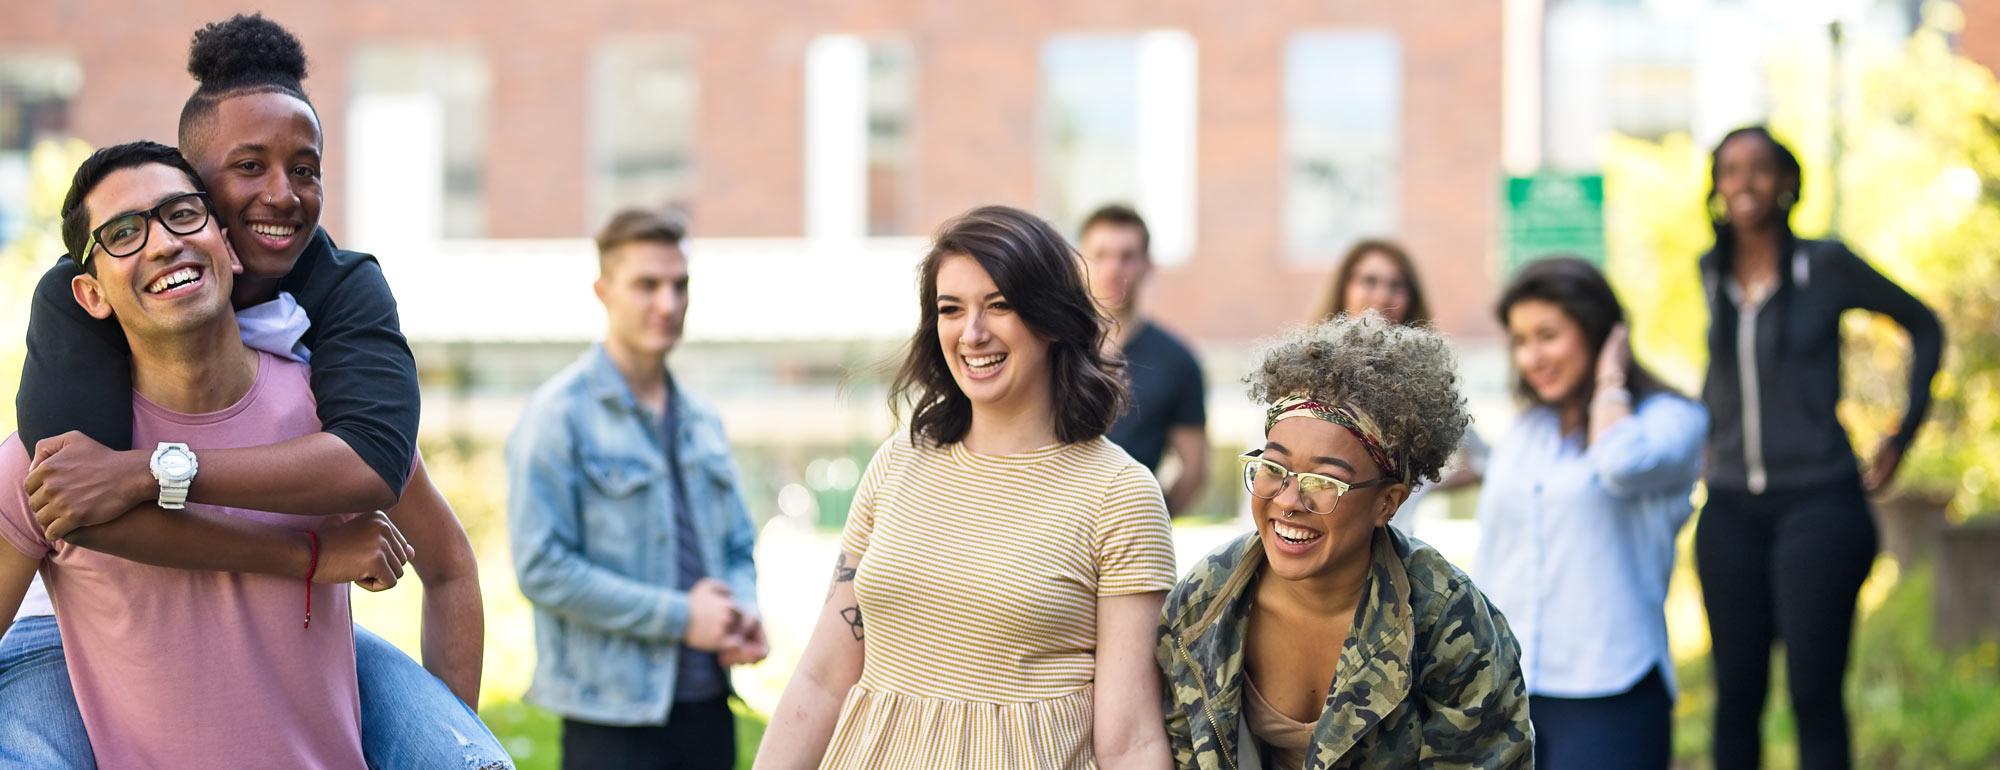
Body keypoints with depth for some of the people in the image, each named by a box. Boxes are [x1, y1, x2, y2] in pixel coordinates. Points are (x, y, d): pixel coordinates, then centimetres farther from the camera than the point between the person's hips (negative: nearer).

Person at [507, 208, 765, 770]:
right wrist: (678, 617, -14)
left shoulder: (701, 422, 15)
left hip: (708, 704, 7)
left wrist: (743, 614, -2)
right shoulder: (560, 416, -7)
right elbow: (541, 567, -14)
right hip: (615, 718, -6)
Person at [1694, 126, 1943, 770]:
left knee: (1815, 693, -6)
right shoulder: (1711, 274, 7)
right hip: (1731, 510, 4)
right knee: (1737, 692, 6)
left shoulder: (1826, 267, -5)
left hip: (1818, 504, -4)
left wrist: (1904, 433, 5)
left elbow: (1924, 328, 8)